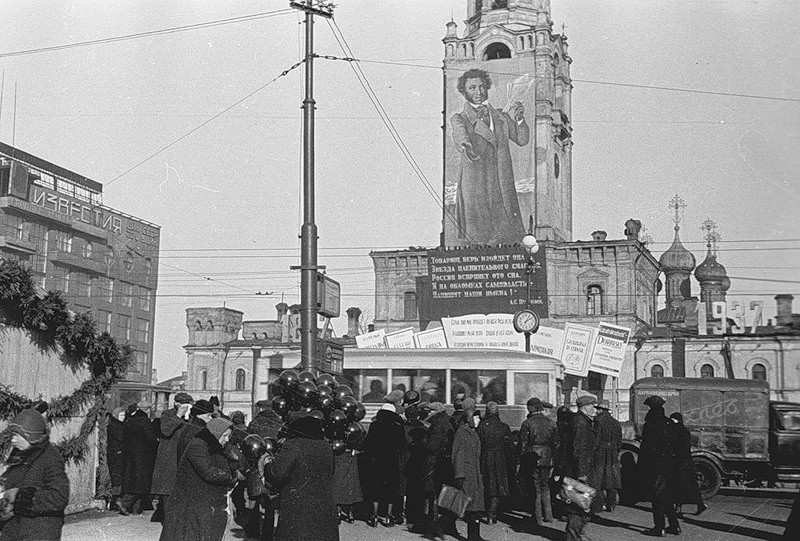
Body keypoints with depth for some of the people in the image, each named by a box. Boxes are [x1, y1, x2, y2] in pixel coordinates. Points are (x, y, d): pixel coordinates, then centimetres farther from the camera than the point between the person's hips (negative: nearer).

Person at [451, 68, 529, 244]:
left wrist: (519, 120, -9)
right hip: (475, 191, -4)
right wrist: (466, 147, -42)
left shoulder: (501, 116, 17)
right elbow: (460, 136, -18)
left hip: (503, 189, 4)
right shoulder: (459, 119, 4)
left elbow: (522, 140, 11)